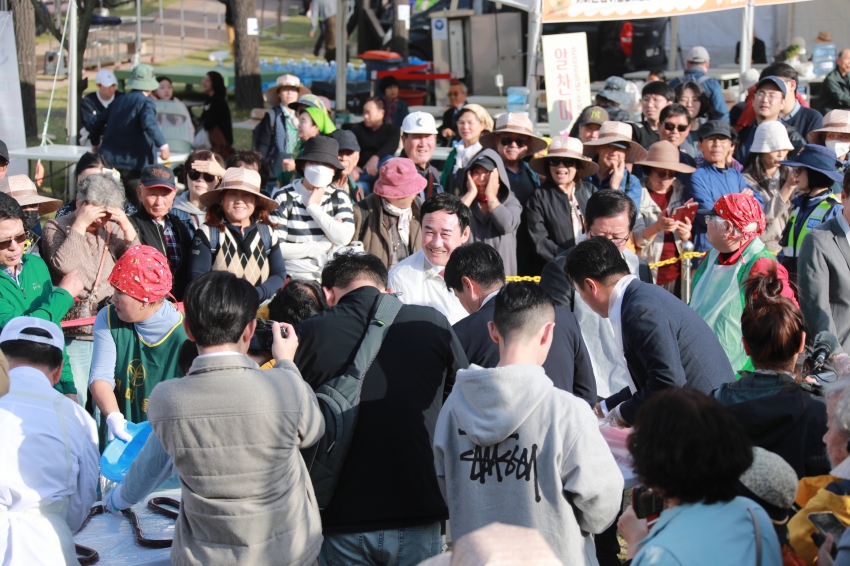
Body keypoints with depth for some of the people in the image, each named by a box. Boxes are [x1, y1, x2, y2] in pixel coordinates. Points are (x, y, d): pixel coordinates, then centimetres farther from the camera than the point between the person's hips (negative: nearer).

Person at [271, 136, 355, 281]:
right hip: (295, 277, -3)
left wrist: (313, 207, -3)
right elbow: (276, 248, -10)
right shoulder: (284, 197, -2)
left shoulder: (339, 197, 11)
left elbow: (344, 238, -6)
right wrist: (321, 246, -5)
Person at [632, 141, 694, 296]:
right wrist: (656, 227, -27)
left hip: (677, 275, 3)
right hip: (647, 275, -3)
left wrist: (686, 235, -12)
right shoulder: (638, 194, -4)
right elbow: (634, 240, -9)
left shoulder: (681, 193, 7)